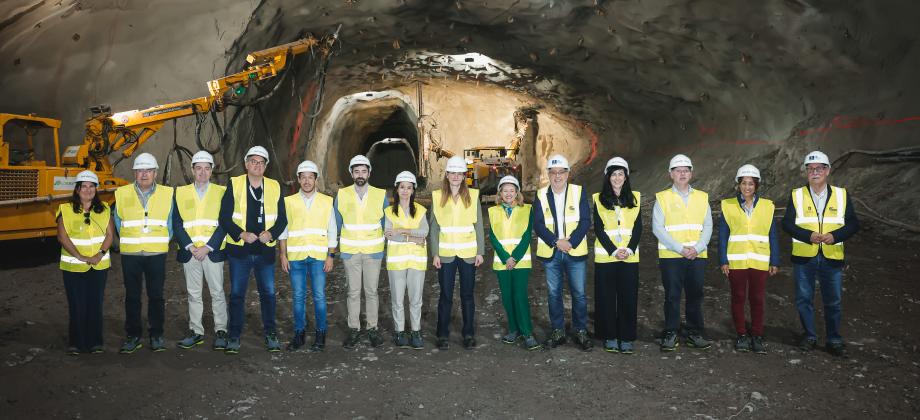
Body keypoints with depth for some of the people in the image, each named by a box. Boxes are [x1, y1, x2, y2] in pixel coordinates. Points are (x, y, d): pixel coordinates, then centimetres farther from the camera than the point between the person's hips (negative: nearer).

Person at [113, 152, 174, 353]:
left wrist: (164, 241, 6)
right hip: (130, 254, 1)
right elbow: (118, 220, 12)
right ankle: (133, 336, 16)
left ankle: (156, 334, 14)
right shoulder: (122, 194, 4)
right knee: (132, 296, 6)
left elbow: (170, 222, 10)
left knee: (156, 295, 3)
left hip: (157, 253, -1)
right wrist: (126, 240, 9)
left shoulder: (166, 194, 4)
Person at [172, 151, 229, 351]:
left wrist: (207, 247, -11)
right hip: (189, 252, 2)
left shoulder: (221, 192, 3)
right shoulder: (181, 193, 8)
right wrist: (190, 247, -8)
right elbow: (177, 223, 3)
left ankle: (220, 331, 8)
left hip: (213, 251, -2)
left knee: (217, 293, 0)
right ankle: (195, 331, 18)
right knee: (193, 294, 9)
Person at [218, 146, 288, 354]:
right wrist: (241, 234, -16)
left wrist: (271, 233, -13)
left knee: (268, 293, 6)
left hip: (265, 250, 1)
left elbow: (282, 219, 5)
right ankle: (234, 336, 16)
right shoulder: (234, 185, 0)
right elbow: (224, 217, -3)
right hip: (239, 249, -1)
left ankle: (270, 334, 18)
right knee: (237, 294, 5)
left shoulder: (275, 187, 5)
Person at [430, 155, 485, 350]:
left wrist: (480, 251, -1)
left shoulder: (473, 195, 3)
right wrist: (435, 253, -3)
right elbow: (434, 227, 3)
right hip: (445, 254, 0)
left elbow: (478, 225, 4)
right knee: (445, 295, 4)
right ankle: (443, 335, 15)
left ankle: (469, 334, 17)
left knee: (467, 295, 7)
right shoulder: (438, 197, 2)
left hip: (468, 253, 0)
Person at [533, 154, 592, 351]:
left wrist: (571, 242, -15)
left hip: (575, 252, -1)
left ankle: (581, 332, 16)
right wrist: (556, 242, -14)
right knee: (554, 293, 8)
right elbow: (538, 225, -2)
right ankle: (558, 331, 20)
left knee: (579, 294, 3)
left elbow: (585, 221, -4)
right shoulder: (541, 195, 3)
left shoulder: (579, 192, 0)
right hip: (550, 253, 1)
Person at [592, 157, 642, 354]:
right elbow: (598, 229, -2)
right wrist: (613, 250, -12)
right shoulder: (599, 199, 4)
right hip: (605, 256, -1)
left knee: (629, 297, 1)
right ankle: (610, 337, 12)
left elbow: (638, 227, 4)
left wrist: (629, 249, -10)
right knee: (606, 297, 2)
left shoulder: (634, 198, 9)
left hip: (630, 257, 1)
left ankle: (626, 338, 9)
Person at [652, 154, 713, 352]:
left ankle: (694, 334, 19)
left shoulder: (702, 197, 10)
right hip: (670, 256, -3)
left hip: (698, 256, 3)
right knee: (672, 296, 0)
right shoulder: (662, 198, 2)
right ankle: (670, 335, 8)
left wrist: (697, 248, -10)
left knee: (695, 296, 8)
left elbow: (708, 226, 6)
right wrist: (680, 248, -13)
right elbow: (658, 228, -6)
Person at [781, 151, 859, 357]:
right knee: (804, 299, 7)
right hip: (803, 257, 0)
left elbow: (853, 224, 3)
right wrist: (808, 235, -17)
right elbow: (787, 223, -2)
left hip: (832, 258, 0)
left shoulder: (842, 195, 4)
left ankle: (834, 340, 19)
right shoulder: (797, 195, 2)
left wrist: (835, 236, -16)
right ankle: (809, 336, 21)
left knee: (833, 301, 6)